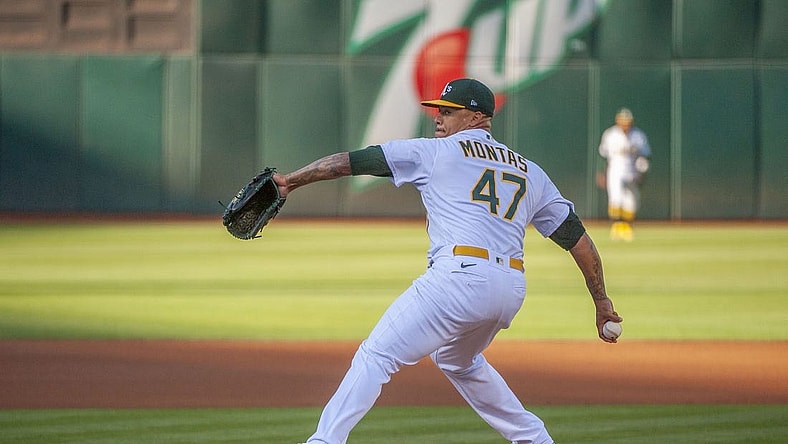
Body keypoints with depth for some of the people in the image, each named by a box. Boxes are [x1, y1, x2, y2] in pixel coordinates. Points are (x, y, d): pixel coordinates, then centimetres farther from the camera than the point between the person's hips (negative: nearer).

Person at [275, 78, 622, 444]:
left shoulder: (434, 152, 10)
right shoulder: (530, 172, 24)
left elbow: (352, 161, 9)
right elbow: (577, 237, 21)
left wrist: (291, 180, 15)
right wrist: (601, 301, 25)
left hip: (460, 275, -7)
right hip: (513, 289, 7)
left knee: (376, 355, -7)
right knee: (458, 359, 33)